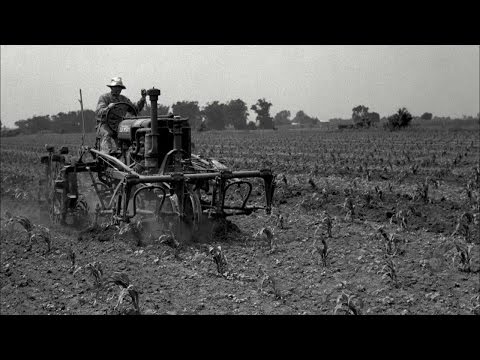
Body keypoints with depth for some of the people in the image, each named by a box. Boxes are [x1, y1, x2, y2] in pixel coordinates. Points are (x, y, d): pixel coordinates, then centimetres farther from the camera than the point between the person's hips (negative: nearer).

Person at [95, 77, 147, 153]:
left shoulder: (123, 99, 14)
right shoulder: (104, 98, 0)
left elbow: (136, 109, 7)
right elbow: (98, 112, -15)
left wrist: (143, 98, -5)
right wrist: (108, 108, -36)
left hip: (119, 125, 4)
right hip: (104, 125, -4)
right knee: (106, 134, -37)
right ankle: (107, 153, -51)